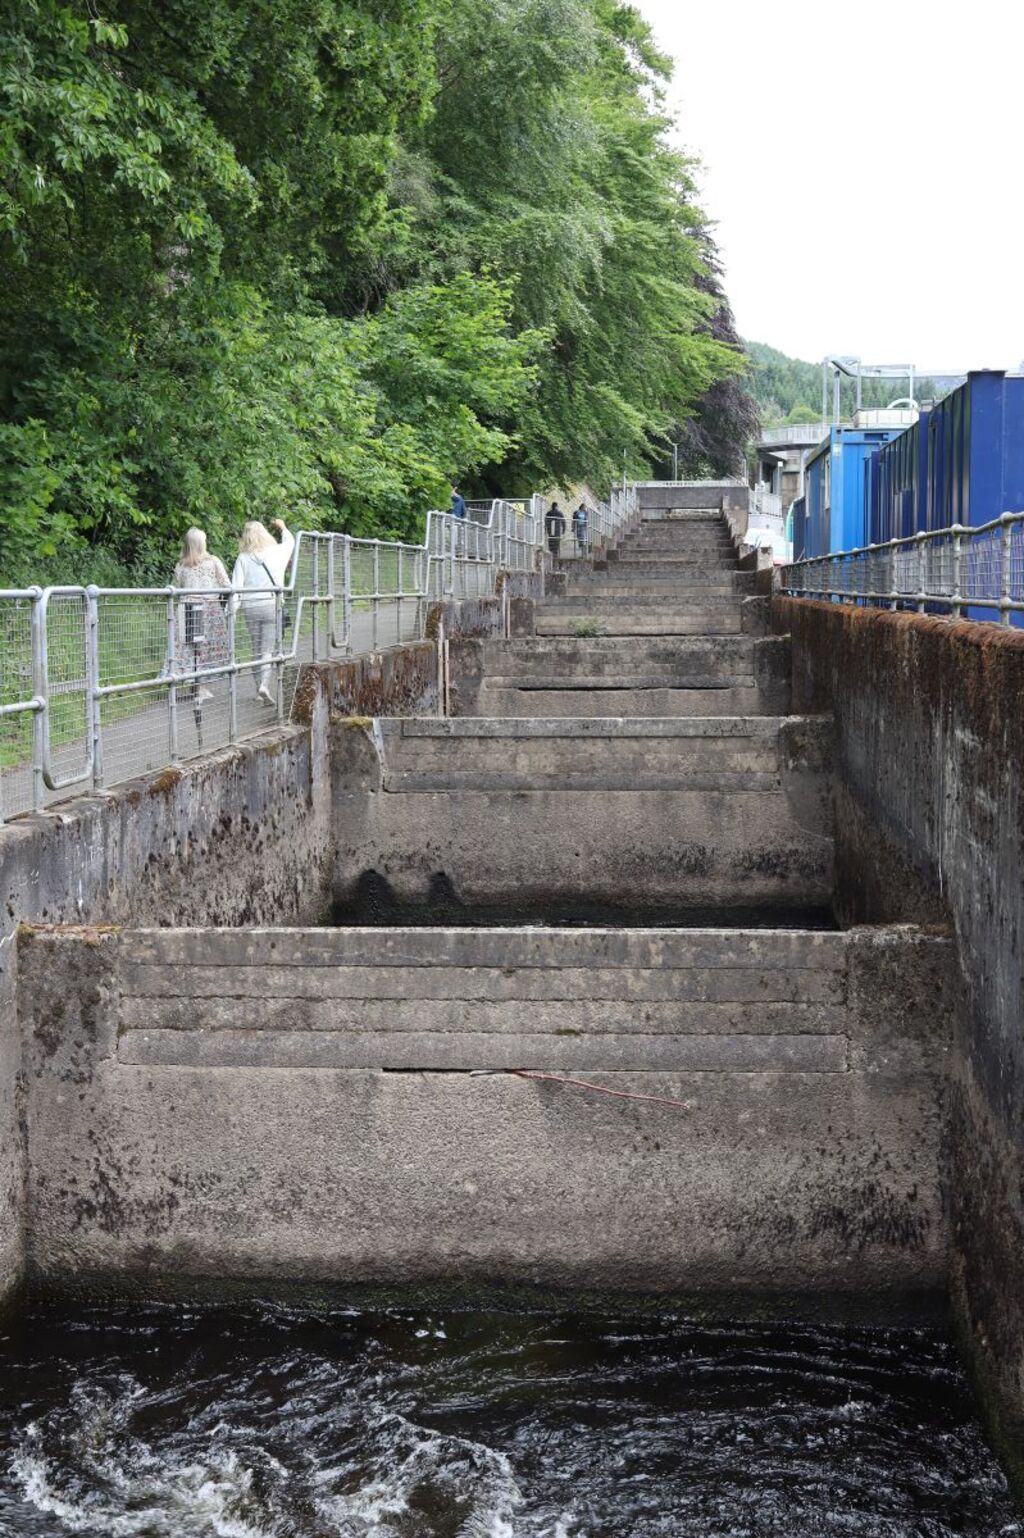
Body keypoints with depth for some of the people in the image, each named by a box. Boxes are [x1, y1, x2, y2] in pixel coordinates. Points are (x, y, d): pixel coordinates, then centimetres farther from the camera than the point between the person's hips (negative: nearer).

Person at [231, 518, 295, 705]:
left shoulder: (243, 558, -1)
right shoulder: (276, 553, 0)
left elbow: (236, 588, -5)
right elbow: (289, 541, 23)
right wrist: (282, 527, 43)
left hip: (251, 607, 1)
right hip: (272, 604, -1)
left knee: (256, 649, 14)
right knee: (268, 649, -3)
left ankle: (259, 685, 20)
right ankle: (264, 684, -20)